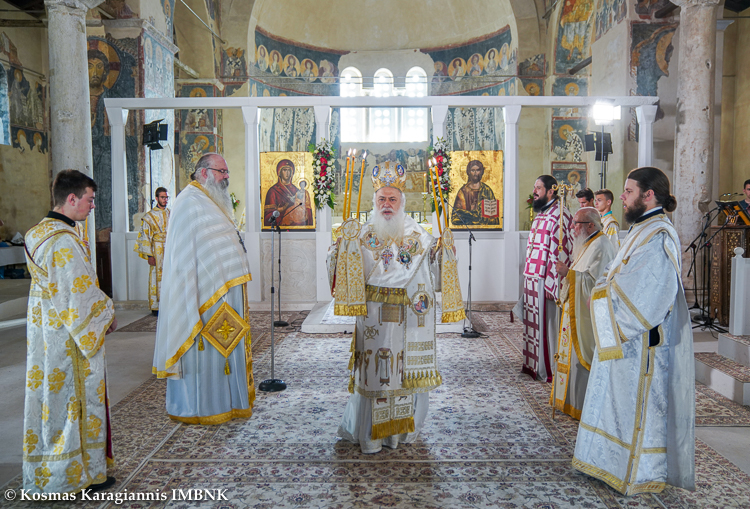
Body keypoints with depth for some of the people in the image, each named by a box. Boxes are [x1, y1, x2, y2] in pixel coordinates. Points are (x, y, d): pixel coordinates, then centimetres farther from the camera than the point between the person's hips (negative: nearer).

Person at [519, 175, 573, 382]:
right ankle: (534, 364, 27)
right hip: (532, 279, 9)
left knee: (547, 324, 1)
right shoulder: (540, 214, 15)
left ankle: (549, 370, 13)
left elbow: (560, 252, -20)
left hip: (545, 280, -9)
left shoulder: (559, 215, -15)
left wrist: (550, 283, -22)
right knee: (533, 323, 15)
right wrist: (528, 279, 17)